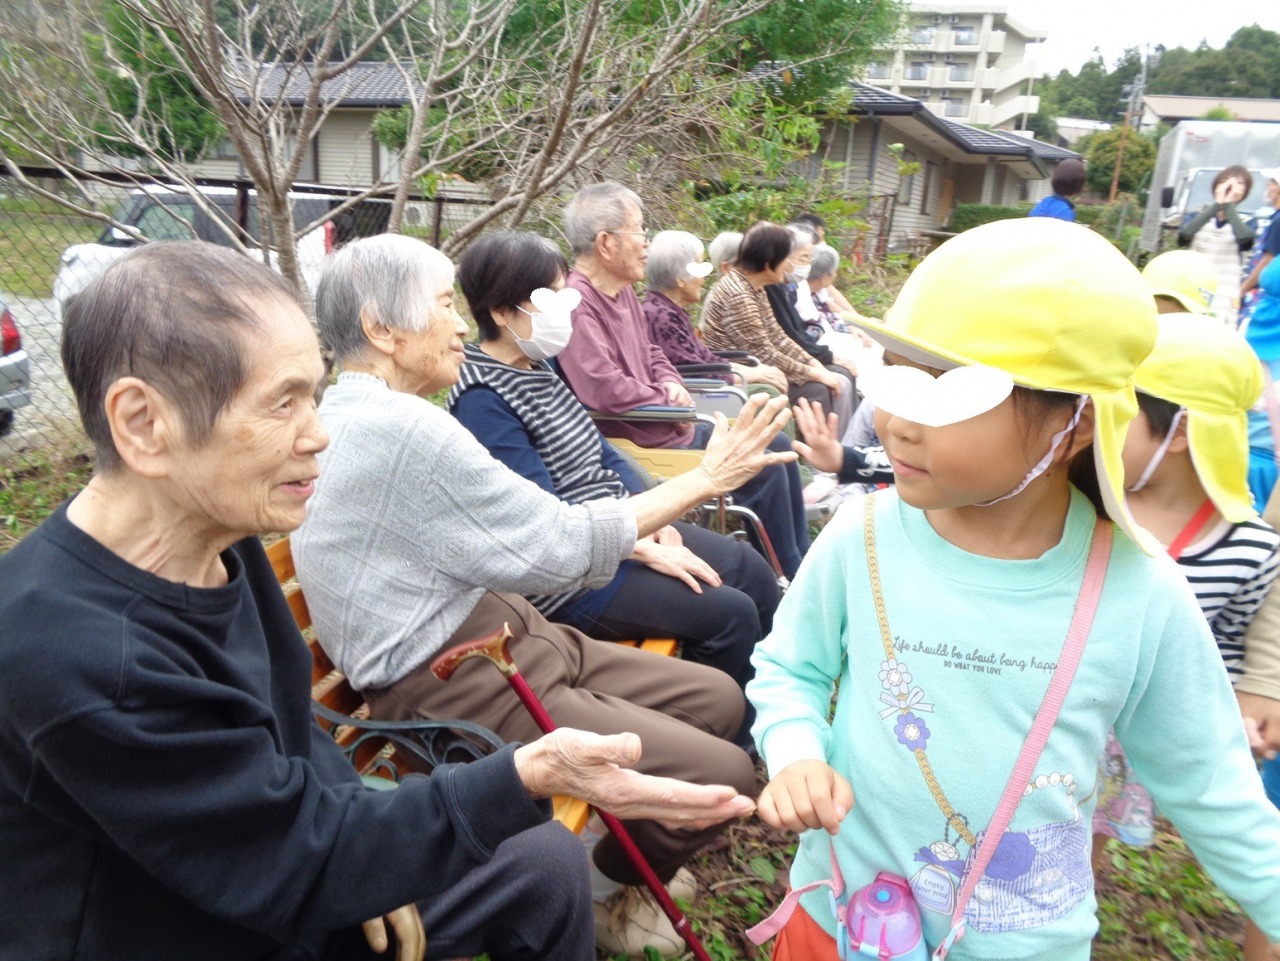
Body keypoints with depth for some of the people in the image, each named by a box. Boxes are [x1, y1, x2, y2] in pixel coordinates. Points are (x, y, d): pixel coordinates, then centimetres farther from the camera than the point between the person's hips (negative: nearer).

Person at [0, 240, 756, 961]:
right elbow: (297, 861, -26)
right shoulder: (70, 654, -32)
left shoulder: (217, 539, -7)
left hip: (275, 898, 7)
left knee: (547, 864, 6)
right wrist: (529, 775, -32)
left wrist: (358, 845, -5)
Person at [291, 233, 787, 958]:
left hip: (496, 638, 11)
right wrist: (703, 482, -8)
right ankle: (600, 896, 14)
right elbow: (562, 547, -18)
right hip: (455, 688, -11)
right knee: (723, 774, -14)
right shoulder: (402, 428, -23)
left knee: (718, 698, 10)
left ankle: (630, 856, 29)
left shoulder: (346, 413, 10)